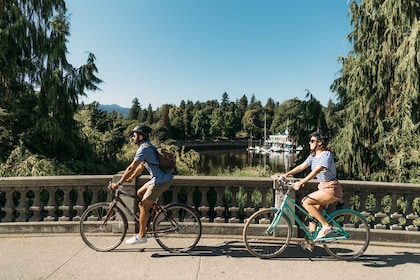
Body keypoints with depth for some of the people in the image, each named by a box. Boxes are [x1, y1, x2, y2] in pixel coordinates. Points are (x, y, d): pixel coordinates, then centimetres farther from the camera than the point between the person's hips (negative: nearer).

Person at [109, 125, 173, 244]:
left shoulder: (144, 149, -16)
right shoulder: (148, 147, 17)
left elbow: (131, 168, -18)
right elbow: (141, 166, 23)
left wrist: (118, 183, -13)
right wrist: (131, 178, 20)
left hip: (160, 181, -10)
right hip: (158, 179, 10)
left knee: (143, 205, -2)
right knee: (139, 194, 19)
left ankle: (141, 236, 8)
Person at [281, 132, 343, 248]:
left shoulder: (326, 154, -17)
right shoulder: (313, 155, 10)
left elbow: (317, 170, -30)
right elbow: (302, 166, 6)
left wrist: (301, 182, -39)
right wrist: (288, 173, -7)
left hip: (331, 189, -9)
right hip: (323, 188, 9)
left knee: (306, 202, -20)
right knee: (313, 213, 7)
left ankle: (326, 226, -9)